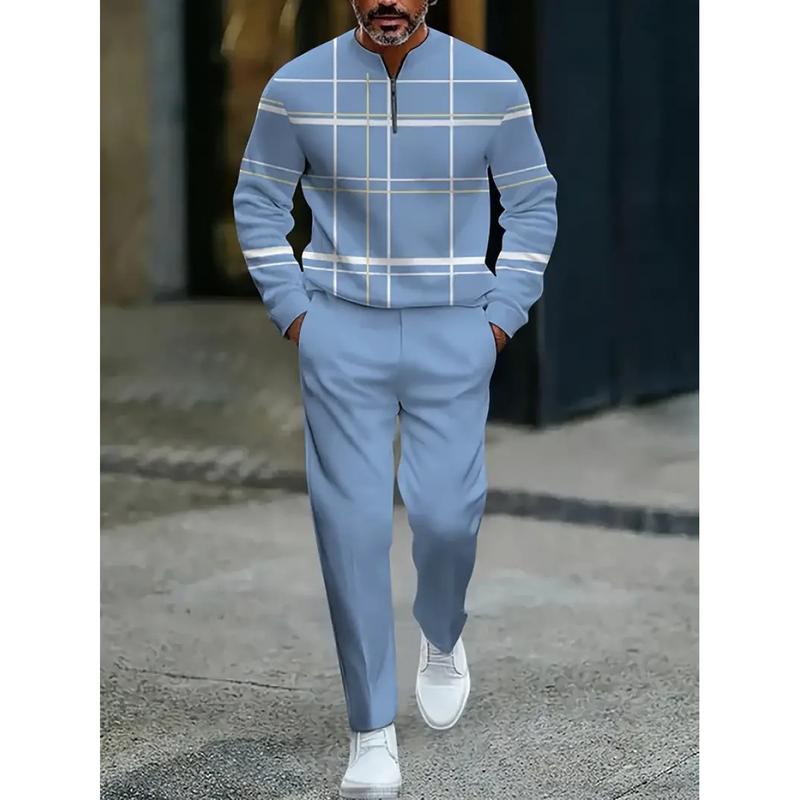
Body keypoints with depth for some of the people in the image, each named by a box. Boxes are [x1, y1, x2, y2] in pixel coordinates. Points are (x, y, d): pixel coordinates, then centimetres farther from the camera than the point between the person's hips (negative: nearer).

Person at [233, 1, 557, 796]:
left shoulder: (491, 84, -4)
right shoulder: (297, 87, -4)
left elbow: (532, 203, 6)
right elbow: (258, 202, 8)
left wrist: (501, 316, 0)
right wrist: (293, 311, 0)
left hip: (454, 339, 0)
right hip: (341, 336, 0)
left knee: (445, 513, -6)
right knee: (352, 522, -3)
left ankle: (441, 638, 30)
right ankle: (371, 732, 8)